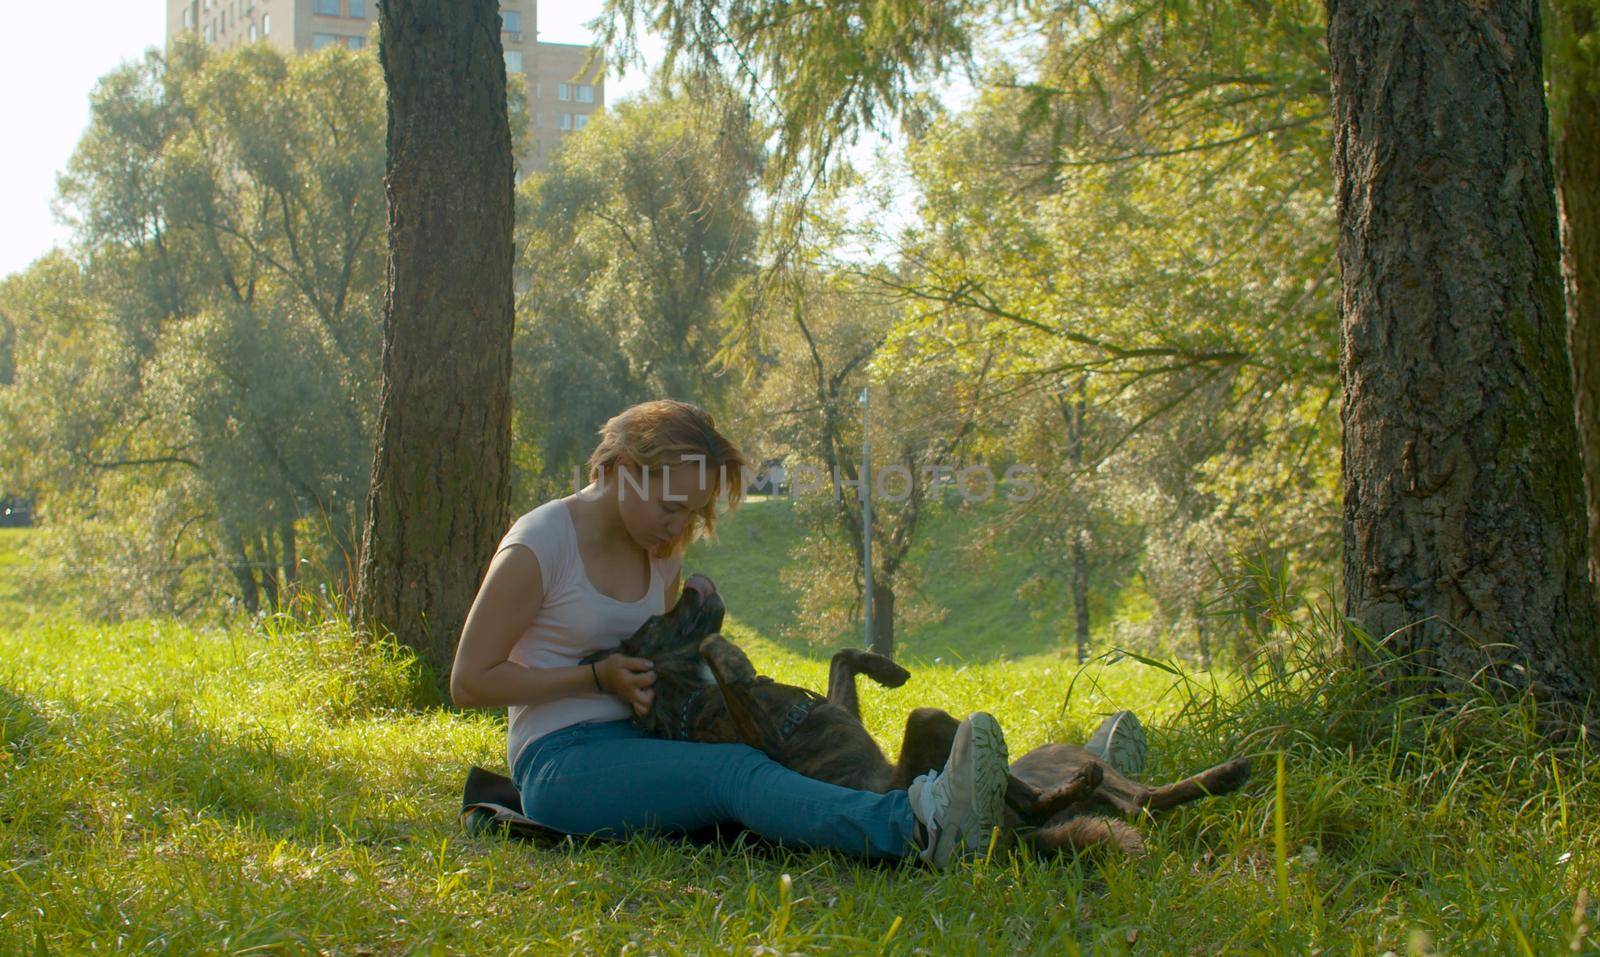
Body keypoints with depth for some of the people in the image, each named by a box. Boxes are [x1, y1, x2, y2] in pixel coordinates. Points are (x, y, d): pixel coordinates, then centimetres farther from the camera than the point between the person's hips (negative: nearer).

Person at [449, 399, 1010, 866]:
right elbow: (469, 683, -8)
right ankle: (917, 828, -58)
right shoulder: (538, 547, -9)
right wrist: (598, 677, -14)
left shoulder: (662, 552, 12)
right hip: (562, 763, -7)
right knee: (733, 773, -34)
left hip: (638, 748, 7)